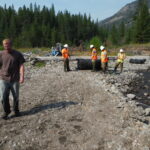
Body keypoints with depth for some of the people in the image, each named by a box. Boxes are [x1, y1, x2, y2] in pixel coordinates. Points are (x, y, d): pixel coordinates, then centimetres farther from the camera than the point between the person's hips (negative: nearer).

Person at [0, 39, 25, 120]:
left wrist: (22, 76, -14)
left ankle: (16, 110, 31)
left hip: (15, 79, -1)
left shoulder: (17, 54, -1)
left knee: (16, 96, 11)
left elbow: (21, 66, -4)